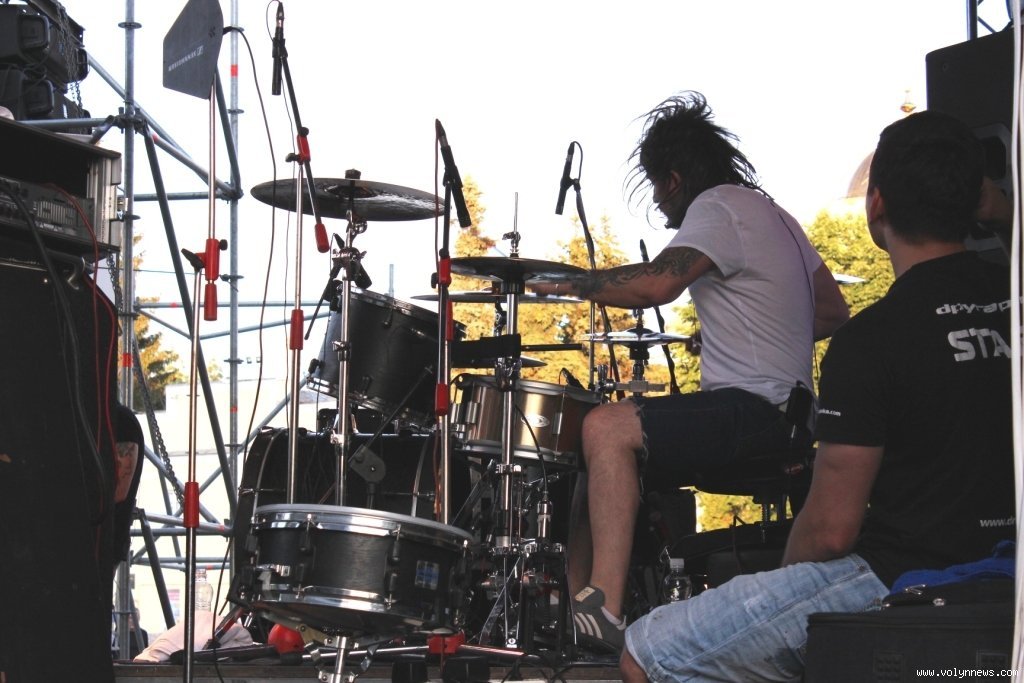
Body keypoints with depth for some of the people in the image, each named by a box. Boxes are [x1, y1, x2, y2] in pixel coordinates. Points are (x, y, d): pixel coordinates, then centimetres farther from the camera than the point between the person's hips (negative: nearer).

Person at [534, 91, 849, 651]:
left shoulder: (718, 208, -10)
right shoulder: (773, 215, 21)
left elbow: (655, 284, -26)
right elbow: (834, 314, 25)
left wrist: (573, 284, -15)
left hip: (751, 411, -11)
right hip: (785, 412, 11)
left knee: (608, 427, -26)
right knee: (602, 443, 15)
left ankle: (605, 610, -35)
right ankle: (574, 608, 12)